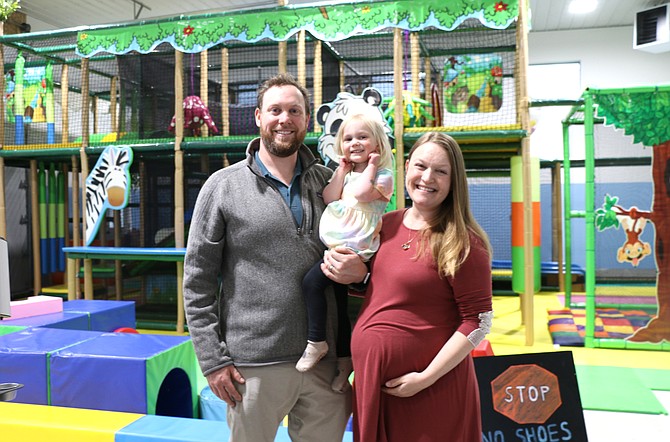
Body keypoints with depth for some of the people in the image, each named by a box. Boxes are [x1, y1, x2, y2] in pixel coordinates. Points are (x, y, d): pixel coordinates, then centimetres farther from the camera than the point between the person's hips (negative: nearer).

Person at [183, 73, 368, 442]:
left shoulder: (329, 182, 6)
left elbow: (363, 247, 15)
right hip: (253, 366, -2)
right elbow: (198, 282, -3)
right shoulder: (223, 186, -2)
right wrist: (213, 359, -7)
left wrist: (360, 270, -9)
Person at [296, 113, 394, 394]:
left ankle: (316, 342, -6)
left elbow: (361, 194, -21)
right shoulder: (344, 173, 18)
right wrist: (342, 170, 1)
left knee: (312, 281, -20)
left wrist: (370, 166, -10)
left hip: (354, 247, -8)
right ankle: (344, 361, 25)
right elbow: (329, 198, 2)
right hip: (336, 245, 8)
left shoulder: (382, 174, -2)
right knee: (339, 301, 12)